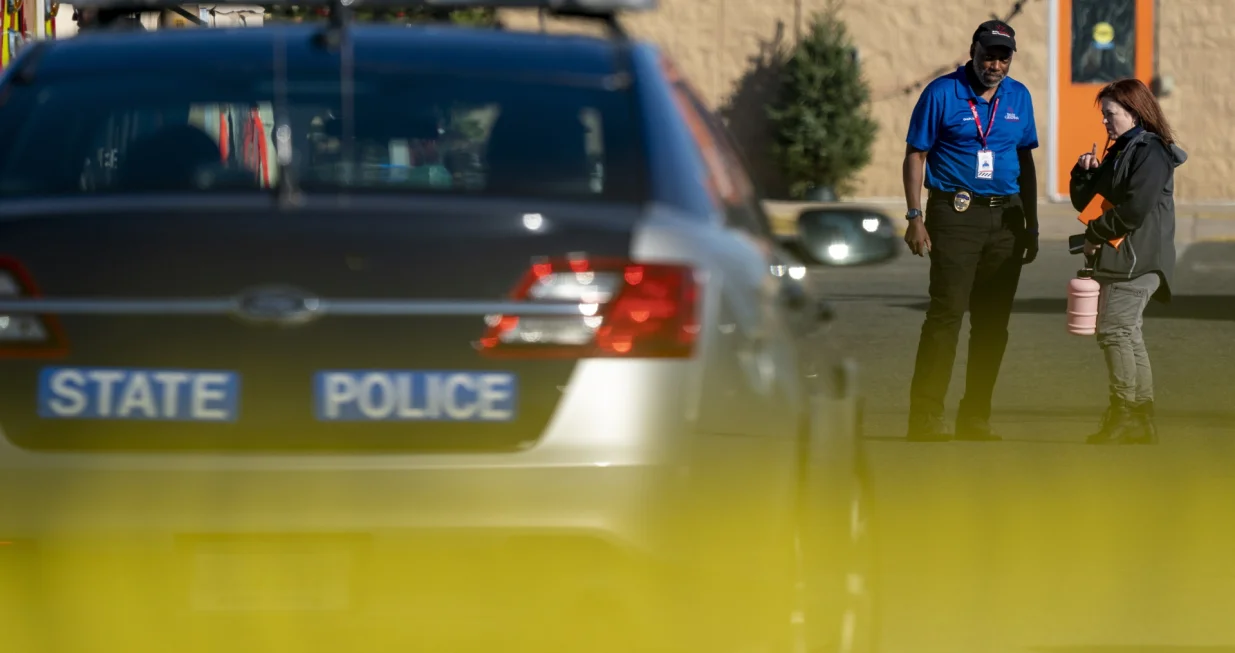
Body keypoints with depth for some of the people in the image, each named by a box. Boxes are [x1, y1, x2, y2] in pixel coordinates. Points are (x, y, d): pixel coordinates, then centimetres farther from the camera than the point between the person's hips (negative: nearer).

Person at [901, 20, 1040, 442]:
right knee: (946, 313, -12)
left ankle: (976, 418, 14)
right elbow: (915, 155, -3)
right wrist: (915, 218, -11)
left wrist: (1031, 225, 16)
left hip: (1005, 217, 5)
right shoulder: (942, 93, -4)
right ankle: (925, 417, -11)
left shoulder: (1019, 98, 11)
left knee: (993, 323, 6)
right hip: (955, 213, -5)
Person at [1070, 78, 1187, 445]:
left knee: (1114, 330, -15)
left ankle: (1124, 414, -13)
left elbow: (1134, 209, -21)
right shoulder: (1119, 153, 19)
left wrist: (1095, 234, -12)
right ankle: (1142, 421, 15)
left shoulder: (1150, 153, -11)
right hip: (1116, 260, 10)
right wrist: (1085, 172, 2)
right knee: (1127, 335, 11)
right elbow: (1086, 202, 21)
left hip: (1136, 260, -10)